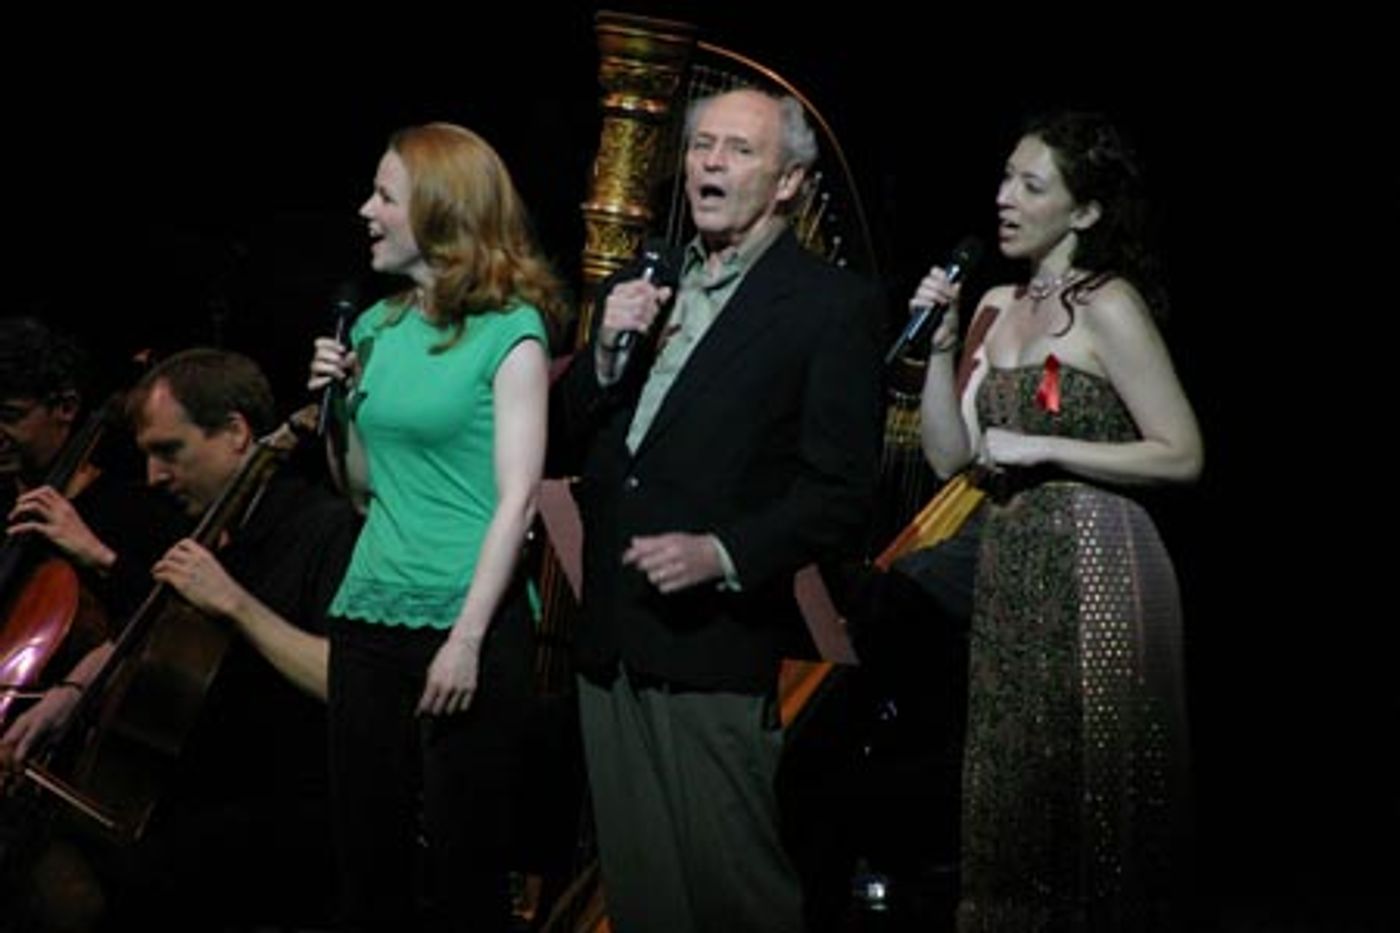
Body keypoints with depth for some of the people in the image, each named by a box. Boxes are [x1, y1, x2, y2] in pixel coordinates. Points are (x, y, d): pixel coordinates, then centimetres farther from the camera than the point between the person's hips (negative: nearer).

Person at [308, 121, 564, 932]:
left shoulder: (509, 333, -8)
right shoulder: (378, 327, 10)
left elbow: (517, 498, -12)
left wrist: (467, 638, -18)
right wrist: (339, 399, 1)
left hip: (470, 623, -6)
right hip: (370, 615, 6)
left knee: (466, 851, 2)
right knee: (367, 840, 10)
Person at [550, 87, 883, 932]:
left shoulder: (832, 305, -4)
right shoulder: (647, 288, 15)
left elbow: (841, 494, -9)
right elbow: (569, 444, 13)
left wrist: (723, 554, -22)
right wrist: (608, 351, -4)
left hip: (716, 644, -6)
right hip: (611, 641, 6)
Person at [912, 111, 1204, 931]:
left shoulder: (1109, 306, -10)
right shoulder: (996, 307, 10)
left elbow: (1183, 456, -14)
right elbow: (948, 455, 8)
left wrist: (1039, 448, -16)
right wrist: (941, 345, -2)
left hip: (1092, 568, -7)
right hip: (1010, 572, 7)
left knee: (1085, 796, 2)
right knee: (1009, 796, 12)